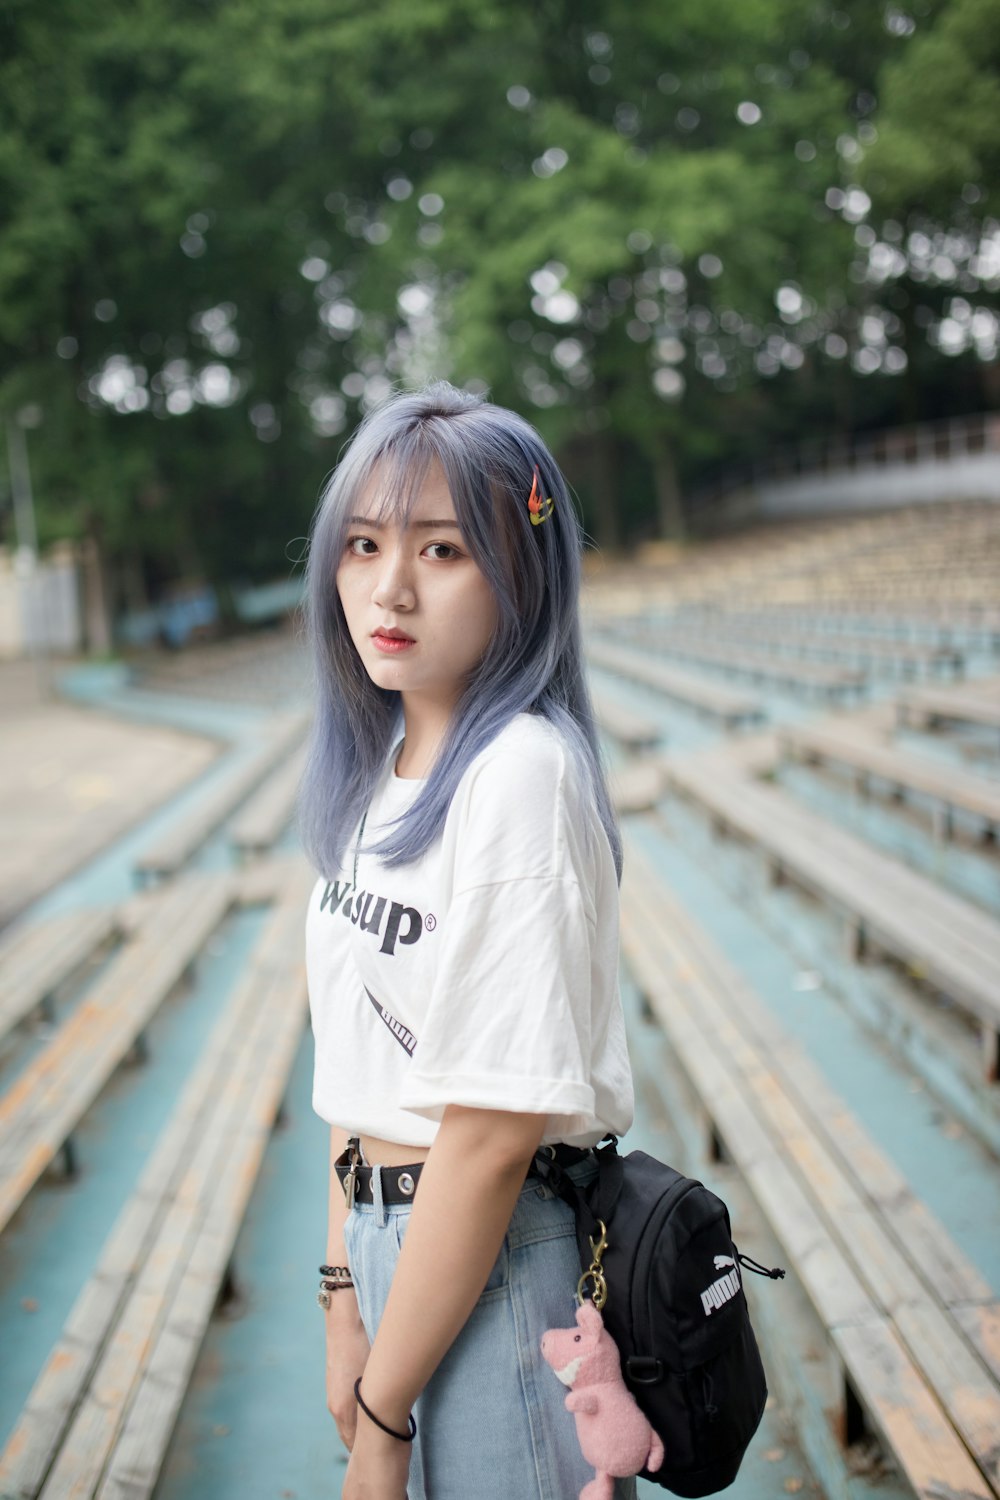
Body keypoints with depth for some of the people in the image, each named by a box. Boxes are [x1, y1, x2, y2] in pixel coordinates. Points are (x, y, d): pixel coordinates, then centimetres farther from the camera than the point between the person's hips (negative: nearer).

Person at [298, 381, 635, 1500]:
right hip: (395, 1235, 8)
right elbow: (366, 1066, 7)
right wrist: (345, 1297, 7)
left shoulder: (520, 777, -22)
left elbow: (496, 1124, -23)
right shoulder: (377, 768, 5)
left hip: (502, 1254, -8)